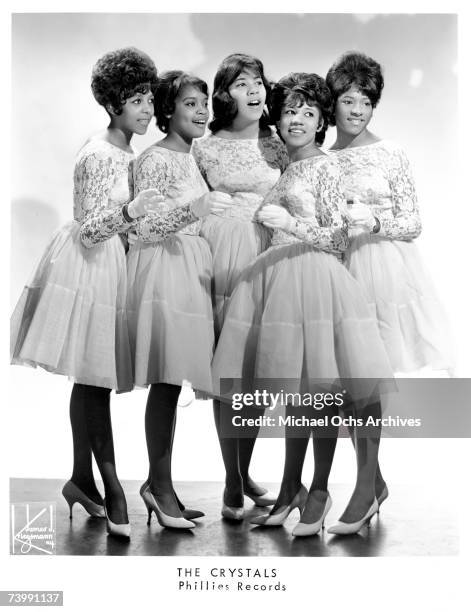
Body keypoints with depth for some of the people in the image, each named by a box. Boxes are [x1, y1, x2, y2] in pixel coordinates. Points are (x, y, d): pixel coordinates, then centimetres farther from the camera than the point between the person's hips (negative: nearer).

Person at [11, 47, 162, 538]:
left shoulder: (125, 152, 11)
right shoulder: (99, 155, -16)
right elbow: (90, 230, -20)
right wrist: (130, 212, -35)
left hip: (106, 264, 9)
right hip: (87, 266, -9)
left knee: (91, 378, 12)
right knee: (95, 378, -6)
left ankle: (81, 479, 20)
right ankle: (112, 488, -1)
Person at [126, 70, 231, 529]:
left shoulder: (192, 158, 17)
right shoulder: (153, 159, -8)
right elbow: (145, 226, -15)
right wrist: (193, 209, -27)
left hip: (191, 269, 8)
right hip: (163, 271, -8)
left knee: (173, 379, 9)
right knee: (166, 380, -7)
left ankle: (159, 482, 16)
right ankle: (160, 486, 2)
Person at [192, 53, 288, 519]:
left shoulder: (276, 146, 12)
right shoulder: (206, 148, 3)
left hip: (267, 257, 3)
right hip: (221, 258, -3)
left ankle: (245, 473, 22)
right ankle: (232, 483, 7)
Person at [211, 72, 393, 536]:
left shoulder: (324, 166, -2)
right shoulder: (284, 169, 18)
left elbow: (338, 239, -8)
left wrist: (290, 223, -16)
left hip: (314, 279, -7)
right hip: (281, 280, 7)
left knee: (318, 387, -4)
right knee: (294, 389, 11)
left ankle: (318, 491, 7)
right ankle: (291, 490, 19)